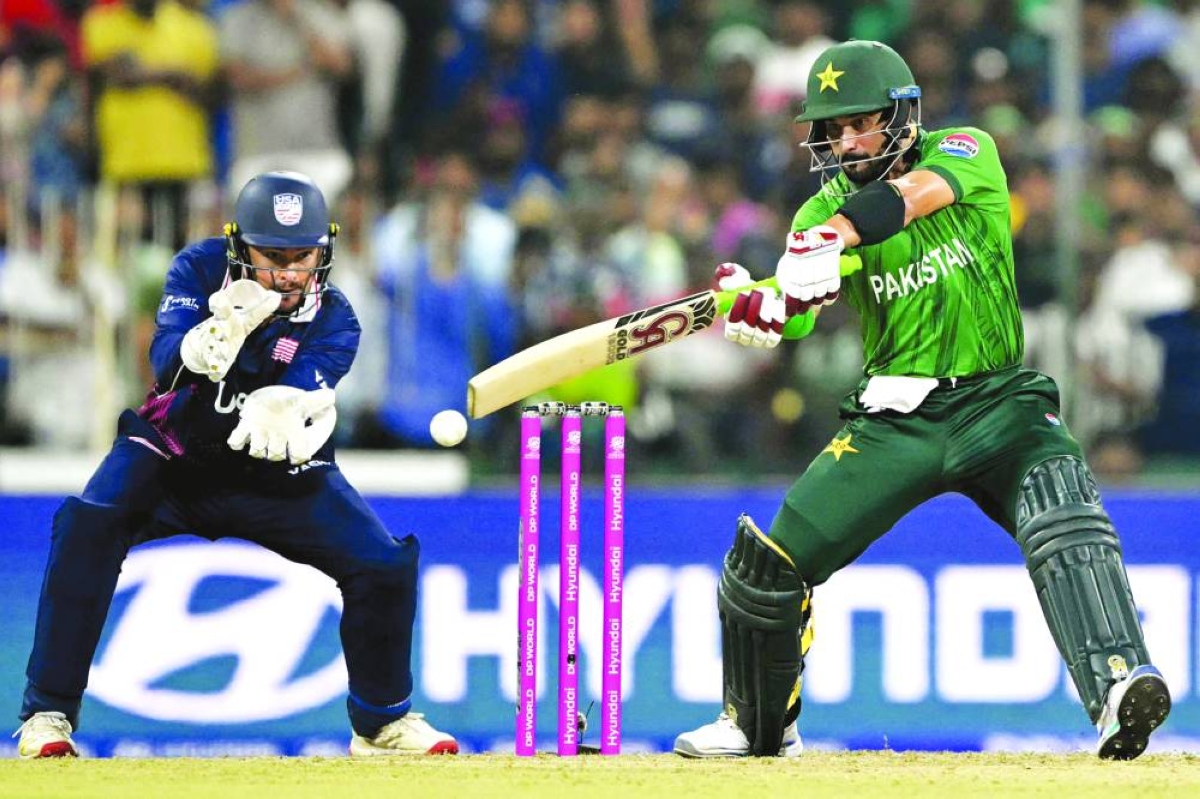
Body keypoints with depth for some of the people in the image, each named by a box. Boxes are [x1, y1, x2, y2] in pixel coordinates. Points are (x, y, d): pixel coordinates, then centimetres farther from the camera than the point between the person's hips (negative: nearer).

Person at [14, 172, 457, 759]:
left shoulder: (333, 321, -15)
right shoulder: (200, 270, -15)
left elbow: (292, 403, -30)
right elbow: (166, 363, -29)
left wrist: (277, 412, -55)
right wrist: (224, 329, -49)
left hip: (277, 479, 1)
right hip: (173, 460, -1)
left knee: (386, 563, -13)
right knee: (86, 527, -28)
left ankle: (381, 721, 13)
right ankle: (49, 713, -18)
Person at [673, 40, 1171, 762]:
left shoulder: (967, 153, -5)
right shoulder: (823, 211, 1)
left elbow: (916, 192, -29)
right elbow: (791, 323, -13)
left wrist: (834, 236, -46)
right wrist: (756, 308, -38)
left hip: (999, 403, -3)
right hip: (893, 419, 3)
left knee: (1064, 514, -31)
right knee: (768, 564, 1)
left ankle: (1118, 683, -44)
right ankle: (760, 727, 24)